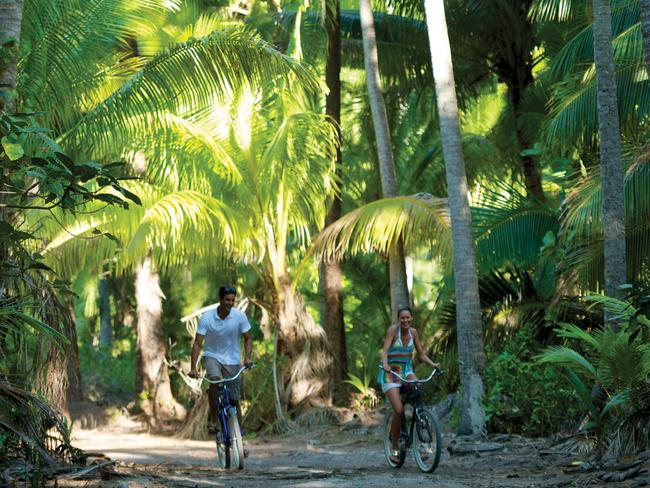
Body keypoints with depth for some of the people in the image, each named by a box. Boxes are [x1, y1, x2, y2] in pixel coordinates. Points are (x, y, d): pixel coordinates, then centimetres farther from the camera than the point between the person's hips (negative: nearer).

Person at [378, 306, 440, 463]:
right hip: (390, 372, -4)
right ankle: (394, 448, -2)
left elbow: (421, 354, 6)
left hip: (406, 370, 4)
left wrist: (432, 364, -13)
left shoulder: (413, 332, 2)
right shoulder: (393, 329, -12)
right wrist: (385, 364, -41)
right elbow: (385, 350, -21)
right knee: (399, 410, -19)